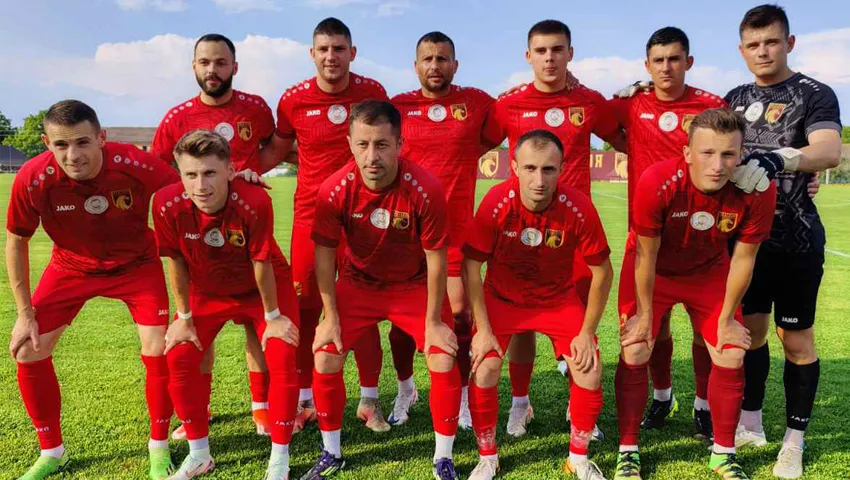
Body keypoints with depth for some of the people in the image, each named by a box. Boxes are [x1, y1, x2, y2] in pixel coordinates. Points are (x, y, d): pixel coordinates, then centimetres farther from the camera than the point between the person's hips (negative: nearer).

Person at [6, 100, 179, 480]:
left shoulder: (136, 166, -32)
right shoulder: (32, 180, -26)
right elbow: (16, 241, -9)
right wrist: (25, 312, -7)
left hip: (136, 264, -2)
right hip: (71, 266, 2)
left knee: (158, 351, -11)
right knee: (28, 352, -1)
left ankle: (159, 447, 14)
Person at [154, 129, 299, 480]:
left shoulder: (254, 201, -37)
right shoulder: (167, 204, -29)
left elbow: (261, 263, -25)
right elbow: (176, 261, -13)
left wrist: (273, 317, -13)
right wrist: (184, 317, -5)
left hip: (264, 288, -3)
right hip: (207, 290, 3)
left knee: (282, 357, -15)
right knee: (179, 357, -5)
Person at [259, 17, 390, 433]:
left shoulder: (372, 92, -3)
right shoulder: (294, 99, -3)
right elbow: (277, 148, 12)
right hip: (310, 215, 1)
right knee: (305, 308, 6)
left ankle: (369, 400, 19)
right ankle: (304, 400, 23)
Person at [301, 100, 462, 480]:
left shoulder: (425, 189, -29)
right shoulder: (335, 190, -24)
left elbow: (436, 258, -18)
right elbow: (324, 253, -10)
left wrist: (433, 322, -12)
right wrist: (331, 317, -8)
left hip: (415, 285, -1)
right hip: (358, 282, 2)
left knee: (444, 362, -11)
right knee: (325, 360, -6)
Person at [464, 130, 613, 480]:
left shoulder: (578, 208, -25)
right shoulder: (496, 203, -26)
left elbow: (602, 271, -12)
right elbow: (471, 265, -16)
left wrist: (587, 332, -10)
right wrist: (483, 329, -16)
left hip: (560, 299, 1)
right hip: (502, 297, 0)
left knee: (590, 375, -10)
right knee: (484, 371, -15)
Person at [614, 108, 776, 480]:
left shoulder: (758, 191, -27)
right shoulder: (656, 183, -35)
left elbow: (743, 258, -13)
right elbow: (646, 255, -21)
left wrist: (727, 318, -4)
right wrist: (645, 315, -11)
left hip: (709, 271, 3)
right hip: (652, 270, -2)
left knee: (731, 356, 0)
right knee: (634, 354, -6)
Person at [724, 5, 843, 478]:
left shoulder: (814, 95, -7)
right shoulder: (735, 99, 10)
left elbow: (830, 150, -25)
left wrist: (779, 159, -43)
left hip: (795, 240, -5)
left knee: (797, 338, 4)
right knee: (749, 328, 13)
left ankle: (795, 440, 19)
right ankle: (751, 424, 28)